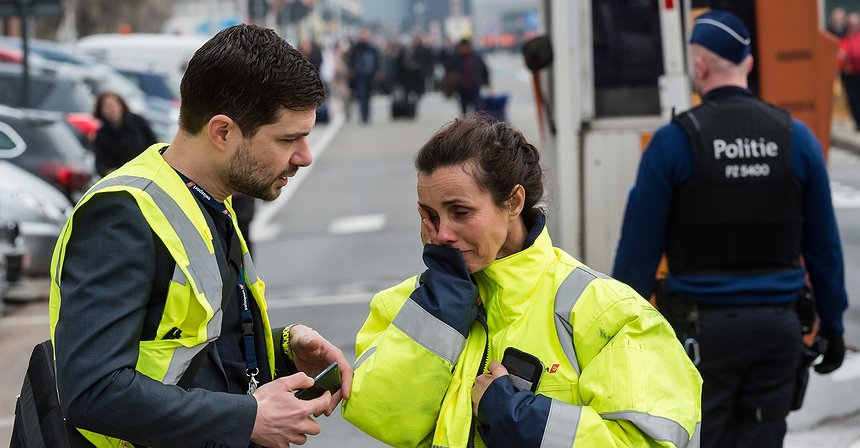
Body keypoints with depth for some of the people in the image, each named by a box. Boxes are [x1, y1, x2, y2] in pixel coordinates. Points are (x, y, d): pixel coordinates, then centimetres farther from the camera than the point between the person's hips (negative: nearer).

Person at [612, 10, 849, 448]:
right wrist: (831, 326, 15)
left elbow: (639, 247, -7)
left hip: (704, 329, -3)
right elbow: (823, 246, 7)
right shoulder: (796, 138, 3)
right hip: (778, 325, 3)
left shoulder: (673, 142, -8)